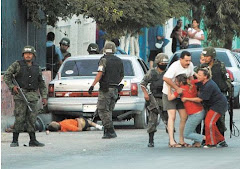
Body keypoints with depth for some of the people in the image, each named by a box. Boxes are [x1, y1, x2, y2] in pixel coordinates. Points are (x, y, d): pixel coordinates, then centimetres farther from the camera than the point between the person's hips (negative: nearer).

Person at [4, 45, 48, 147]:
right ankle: (15, 141, -3)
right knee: (19, 119, -7)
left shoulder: (37, 68, 14)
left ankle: (33, 141, 7)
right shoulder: (17, 65, 2)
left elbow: (42, 84, 19)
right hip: (20, 95, -4)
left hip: (33, 96, 4)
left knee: (32, 119, 3)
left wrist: (44, 97, 11)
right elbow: (6, 76, 3)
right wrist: (12, 87, -11)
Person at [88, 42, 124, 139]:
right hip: (115, 89, 7)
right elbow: (122, 75, 20)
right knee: (109, 111, 13)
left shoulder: (104, 60, -9)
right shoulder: (119, 61, 11)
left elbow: (100, 73, -20)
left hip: (105, 89, -7)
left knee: (103, 110, -4)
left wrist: (92, 85, -22)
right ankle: (107, 131, 11)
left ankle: (110, 131, -12)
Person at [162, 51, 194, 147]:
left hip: (181, 93, 7)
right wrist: (177, 88, -32)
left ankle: (181, 140, 11)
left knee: (184, 117, 2)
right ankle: (171, 141, -17)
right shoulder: (175, 66, -26)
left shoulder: (190, 65, -3)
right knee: (172, 116, -14)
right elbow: (165, 78, -35)